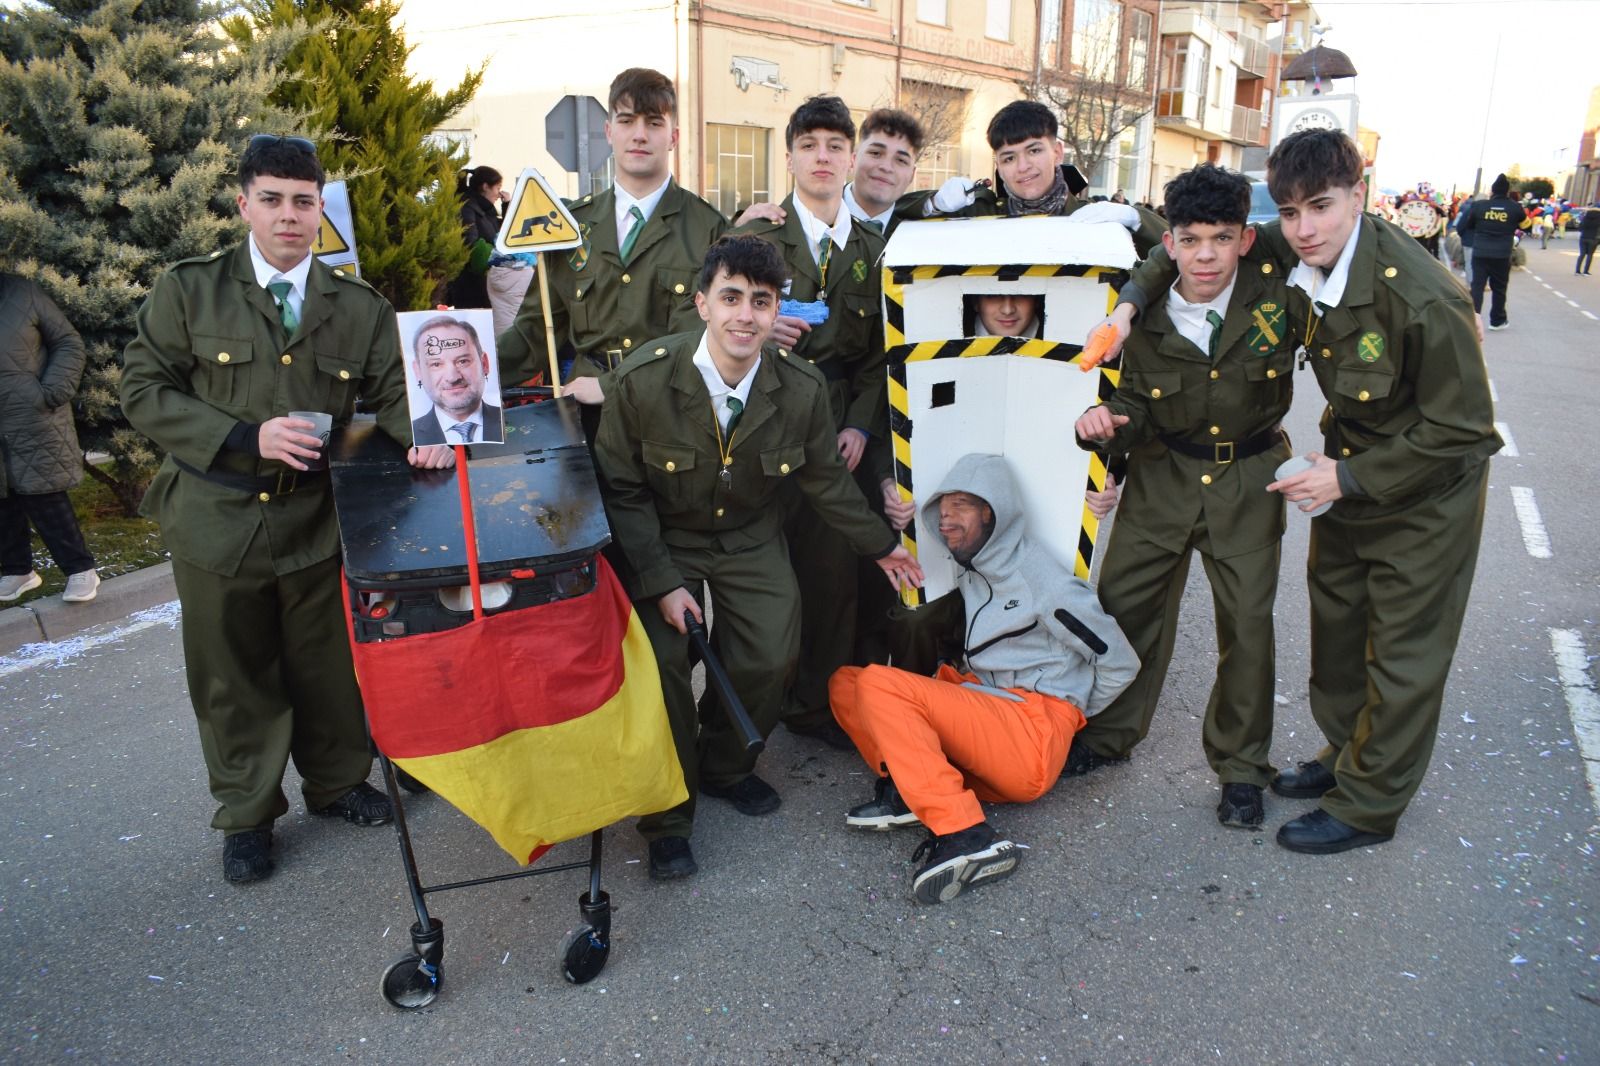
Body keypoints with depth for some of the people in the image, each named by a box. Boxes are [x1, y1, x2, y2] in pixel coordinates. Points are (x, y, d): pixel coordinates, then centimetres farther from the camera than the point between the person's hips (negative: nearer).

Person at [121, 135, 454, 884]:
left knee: (329, 666, 14)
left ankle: (336, 783, 38)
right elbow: (143, 390, -5)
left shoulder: (360, 308, 4)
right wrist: (246, 437, -18)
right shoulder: (187, 291, -2)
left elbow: (392, 392, 1)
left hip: (319, 519, 2)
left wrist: (421, 432, -24)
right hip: (217, 520, -1)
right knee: (234, 680, 12)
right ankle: (247, 814, 32)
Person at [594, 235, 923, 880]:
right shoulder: (643, 380, -22)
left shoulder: (802, 387, -15)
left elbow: (824, 478, 2)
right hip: (662, 542, -2)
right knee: (660, 664, -17)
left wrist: (880, 545, 10)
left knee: (771, 657, -13)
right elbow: (622, 491, -12)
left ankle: (724, 767, 19)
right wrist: (662, 581, -19)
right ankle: (667, 818, 5)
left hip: (752, 539, 2)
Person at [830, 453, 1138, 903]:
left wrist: (1067, 717, 7)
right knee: (845, 681, 2)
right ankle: (908, 789, -18)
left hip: (1035, 739, -8)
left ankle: (965, 835, -30)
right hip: (981, 716, 8)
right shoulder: (972, 577, 19)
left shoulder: (1040, 576, -5)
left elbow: (1120, 663, -2)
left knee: (879, 684, -24)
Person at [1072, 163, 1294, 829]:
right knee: (1123, 599, 7)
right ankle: (1111, 733, 30)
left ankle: (1240, 766, 23)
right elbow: (1137, 409, -4)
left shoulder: (1275, 290, -14)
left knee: (1247, 621, 3)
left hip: (1249, 478, -1)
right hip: (1164, 474, 2)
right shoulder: (1148, 319, -10)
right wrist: (1107, 422, -25)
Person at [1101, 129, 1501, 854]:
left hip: (1429, 484, -6)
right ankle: (1344, 753, 40)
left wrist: (1350, 477, -23)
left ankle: (1368, 804, 21)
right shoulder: (1287, 253, -16)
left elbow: (1464, 429, -24)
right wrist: (1129, 302, -12)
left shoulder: (1425, 301, -34)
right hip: (1350, 464, 7)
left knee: (1404, 650, 5)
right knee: (1335, 618, 19)